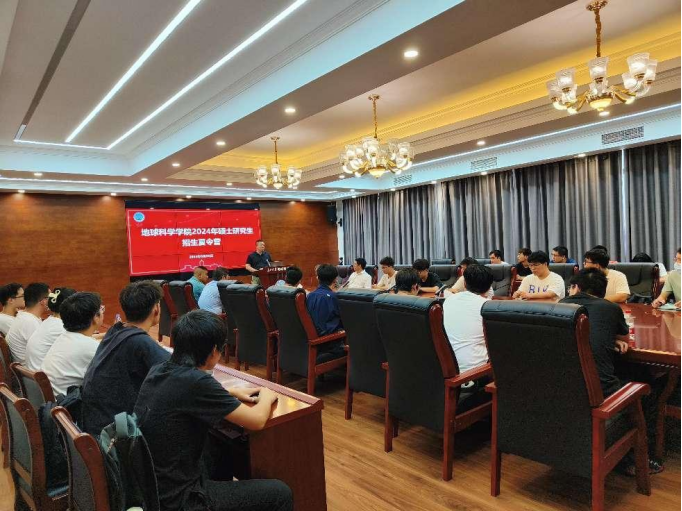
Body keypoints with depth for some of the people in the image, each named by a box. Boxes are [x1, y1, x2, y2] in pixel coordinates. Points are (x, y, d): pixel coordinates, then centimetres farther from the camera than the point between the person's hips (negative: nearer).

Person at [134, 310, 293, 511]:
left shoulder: (158, 371, -3)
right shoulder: (196, 381, -26)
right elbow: (256, 421, -17)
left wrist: (232, 393, 14)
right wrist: (266, 397, 4)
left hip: (151, 485, 8)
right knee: (280, 493, 0)